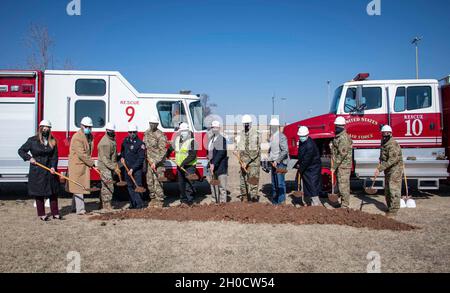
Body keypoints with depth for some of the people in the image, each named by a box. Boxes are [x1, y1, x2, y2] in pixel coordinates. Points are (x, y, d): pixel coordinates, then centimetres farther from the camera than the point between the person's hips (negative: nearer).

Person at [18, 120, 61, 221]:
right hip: (37, 171, -3)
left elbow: (55, 156, 2)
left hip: (50, 171, 3)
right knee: (39, 193, 4)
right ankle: (42, 214, 15)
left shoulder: (53, 141, 5)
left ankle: (55, 213, 15)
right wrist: (29, 158, -9)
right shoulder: (32, 140, -2)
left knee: (53, 192, 6)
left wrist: (53, 167, -12)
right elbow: (21, 151, 6)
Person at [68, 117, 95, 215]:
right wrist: (91, 163, -16)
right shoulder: (77, 137, -18)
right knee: (78, 186, -6)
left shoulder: (90, 136, 10)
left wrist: (90, 162, 8)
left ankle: (74, 206, 26)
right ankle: (80, 209, -3)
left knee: (82, 185, 14)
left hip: (85, 165, 9)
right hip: (77, 164, -8)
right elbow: (81, 154, -22)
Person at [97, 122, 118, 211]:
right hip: (105, 167, -10)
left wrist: (116, 164, 18)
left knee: (105, 186, 16)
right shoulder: (104, 142, -20)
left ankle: (102, 205, 26)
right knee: (108, 186, -8)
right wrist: (114, 167, -24)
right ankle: (106, 205, -1)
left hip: (110, 167, 10)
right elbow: (105, 159, -23)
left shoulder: (112, 140, 12)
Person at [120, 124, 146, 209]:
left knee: (137, 185, -7)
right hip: (127, 168, 7)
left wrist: (133, 169, -19)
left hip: (137, 169, -6)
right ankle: (133, 203, 18)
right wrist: (122, 157, 8)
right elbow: (122, 150, 28)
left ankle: (139, 204, 0)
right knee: (130, 186, 10)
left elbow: (141, 158, -17)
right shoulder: (126, 140, 8)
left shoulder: (140, 143, -13)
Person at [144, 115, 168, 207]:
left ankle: (160, 200, 1)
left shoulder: (160, 135, -13)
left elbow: (163, 151, -18)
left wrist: (155, 162, -22)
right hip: (149, 161, 7)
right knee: (149, 181, 11)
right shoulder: (147, 133, 11)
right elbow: (144, 145, 22)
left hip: (158, 161, -7)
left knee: (157, 181, -7)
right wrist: (147, 157, 7)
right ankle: (153, 198, 24)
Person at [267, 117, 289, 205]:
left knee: (280, 181, -6)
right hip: (273, 162, 8)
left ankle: (281, 199, 2)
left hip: (280, 162, -7)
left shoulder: (281, 137, -13)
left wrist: (277, 161, -18)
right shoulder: (271, 137, 11)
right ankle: (274, 198, 21)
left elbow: (285, 151, -18)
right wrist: (270, 159, 11)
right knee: (274, 181, 12)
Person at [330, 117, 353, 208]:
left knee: (343, 186, -7)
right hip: (340, 165, 10)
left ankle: (345, 206, -1)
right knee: (342, 186, 16)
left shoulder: (344, 138, -17)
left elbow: (342, 154, -21)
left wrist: (334, 167, -19)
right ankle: (344, 204, 26)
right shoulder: (338, 137, 16)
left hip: (343, 166, -10)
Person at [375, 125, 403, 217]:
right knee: (387, 190, 13)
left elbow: (392, 160, -28)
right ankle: (390, 207, 24)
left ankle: (393, 210, -4)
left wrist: (380, 169, -29)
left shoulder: (393, 145, -20)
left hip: (395, 169, -9)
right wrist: (379, 168, 8)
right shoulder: (384, 144, 11)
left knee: (393, 189, -9)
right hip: (388, 171, 9)